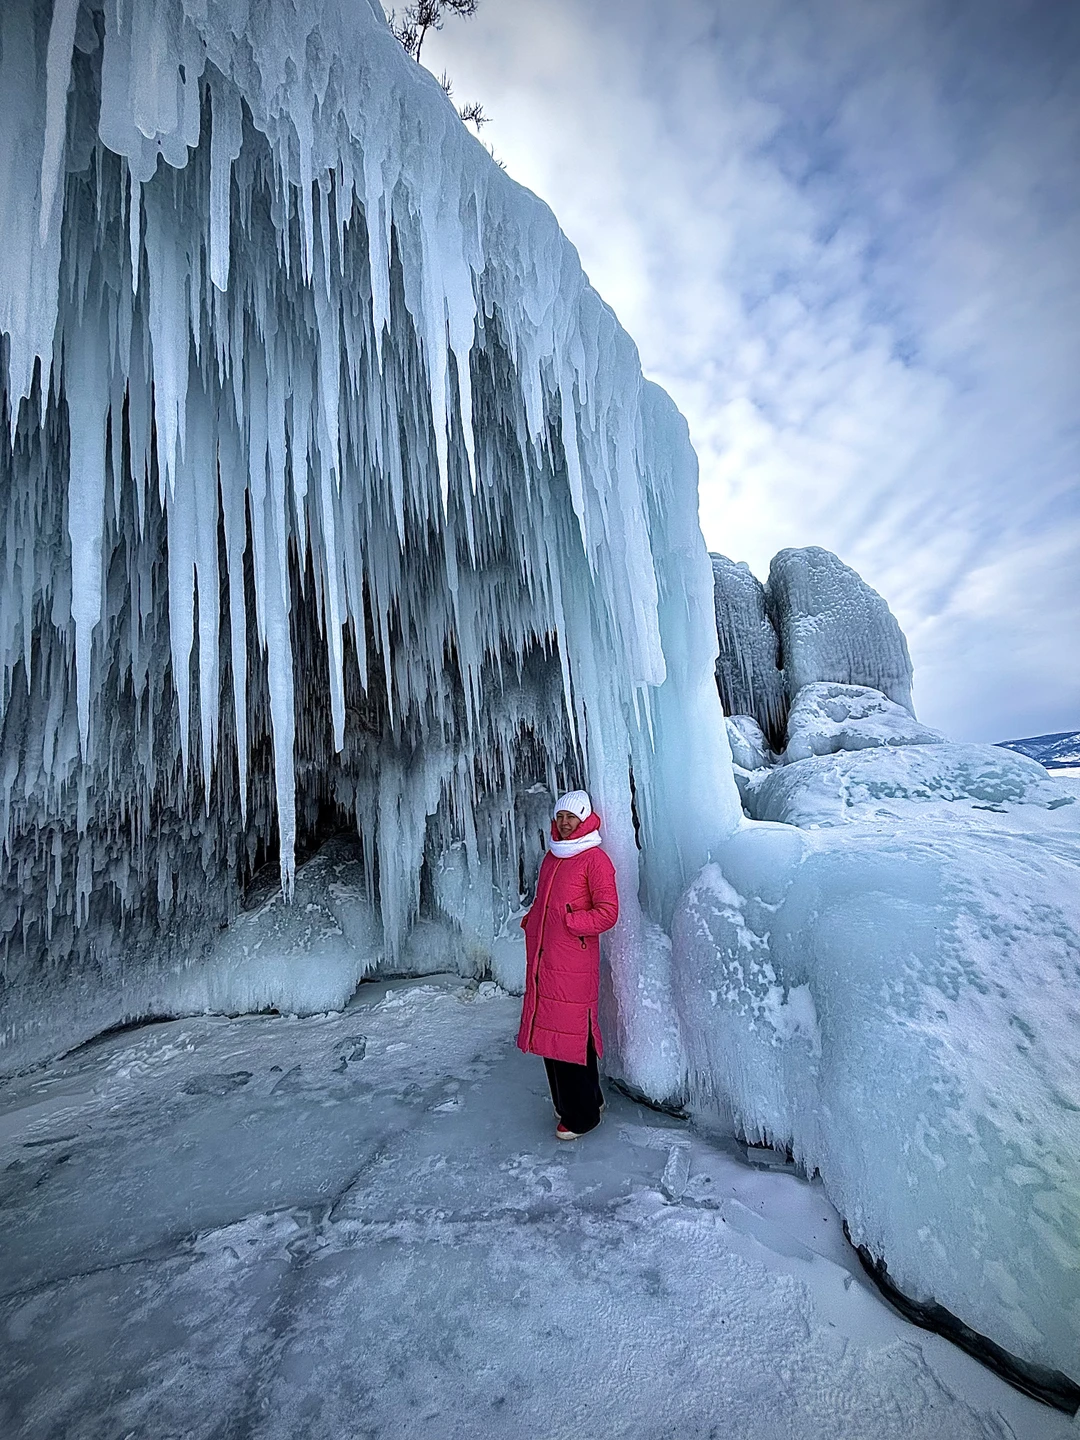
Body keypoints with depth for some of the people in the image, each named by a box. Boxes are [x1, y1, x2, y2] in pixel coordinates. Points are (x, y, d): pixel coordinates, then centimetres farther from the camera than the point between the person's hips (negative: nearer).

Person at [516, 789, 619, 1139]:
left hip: (573, 965, -7)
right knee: (549, 1030, 15)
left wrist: (569, 923, -17)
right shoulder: (552, 856, 14)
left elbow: (608, 912, -13)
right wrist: (531, 923, 11)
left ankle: (581, 1114, 18)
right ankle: (566, 1103, 33)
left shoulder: (594, 858, -8)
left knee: (572, 1035, 0)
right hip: (542, 960, 8)